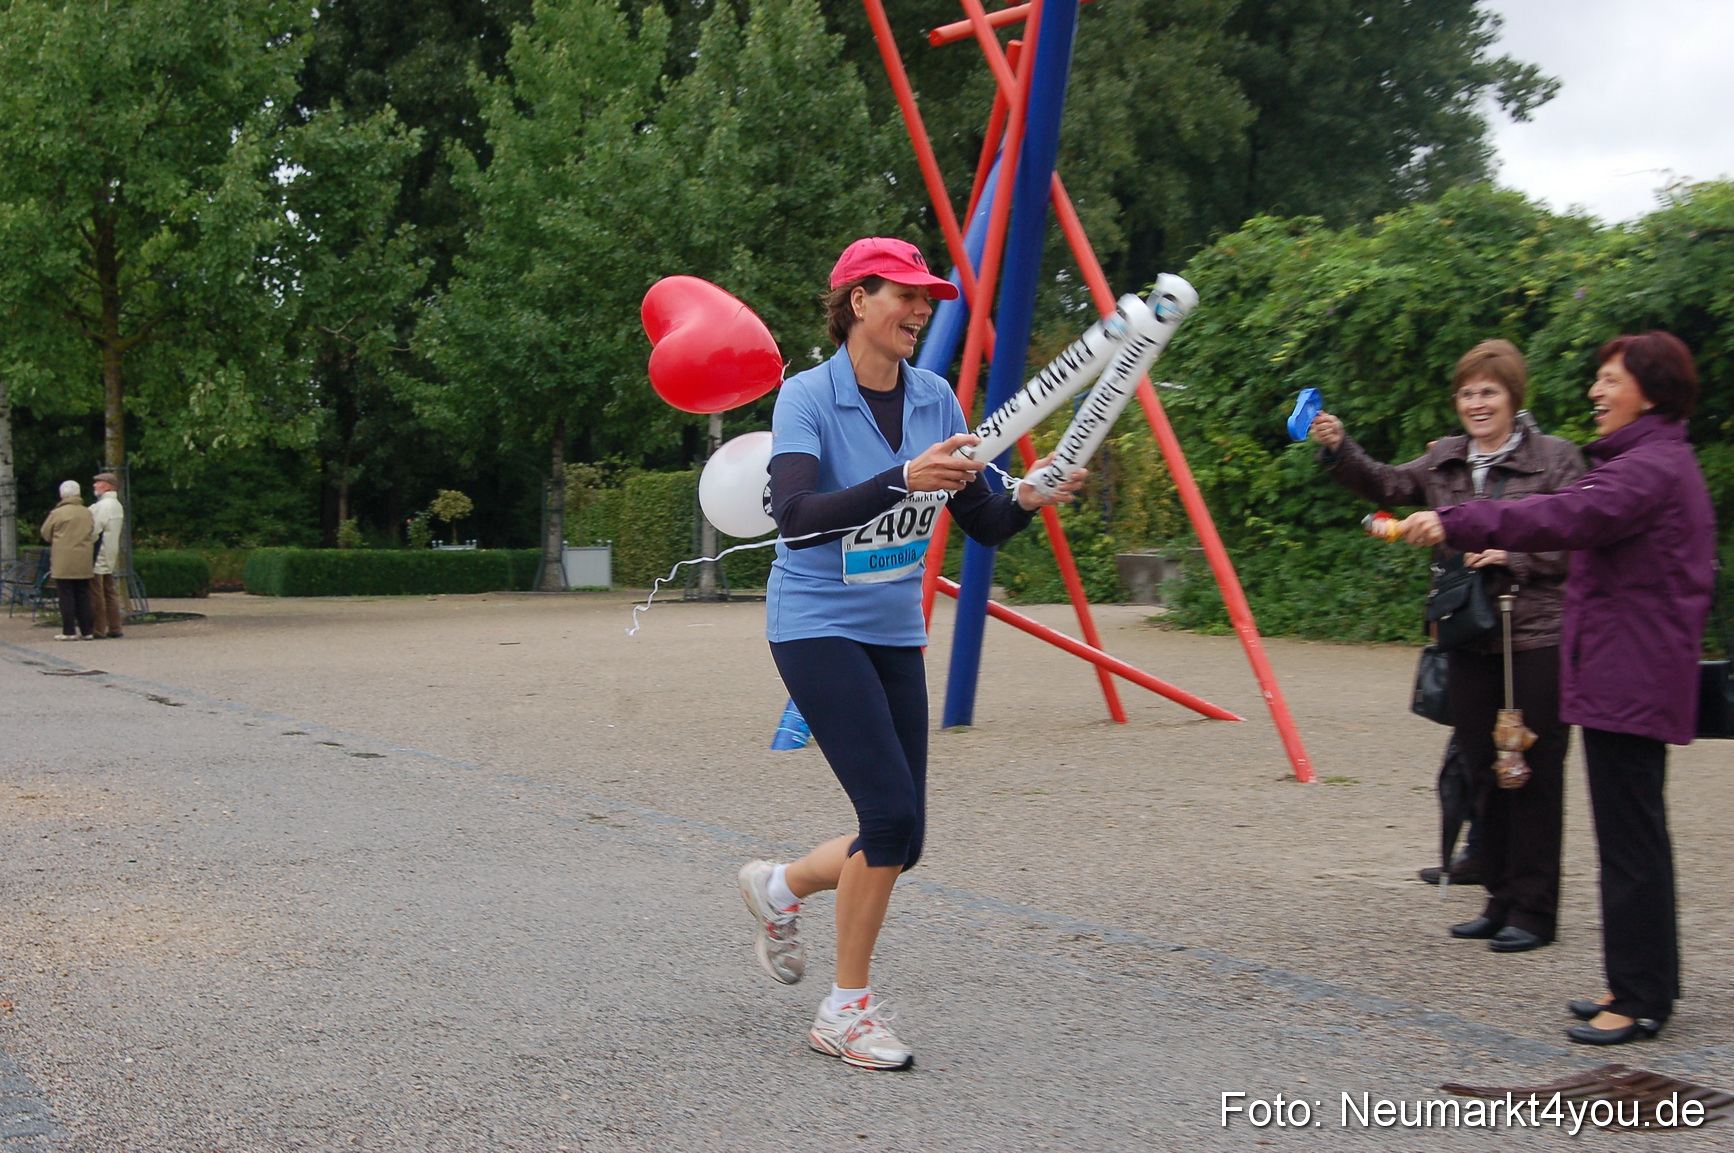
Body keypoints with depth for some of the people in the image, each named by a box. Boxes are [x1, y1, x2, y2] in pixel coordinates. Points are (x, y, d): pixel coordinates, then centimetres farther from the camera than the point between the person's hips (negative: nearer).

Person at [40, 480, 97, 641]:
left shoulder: (57, 513, -7)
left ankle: (69, 632, -1)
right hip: (83, 563, 4)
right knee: (83, 597, 9)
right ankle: (86, 631, 9)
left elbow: (45, 534, 5)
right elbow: (93, 536, 15)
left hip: (63, 563, -4)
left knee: (66, 597, 0)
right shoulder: (88, 513, 6)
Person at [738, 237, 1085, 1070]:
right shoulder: (807, 397, -11)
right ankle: (847, 1010, 2)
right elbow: (795, 516, -28)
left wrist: (1028, 500, -17)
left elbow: (983, 524, 4)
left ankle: (780, 887, 34)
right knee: (892, 815, -16)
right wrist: (902, 480, -39)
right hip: (816, 625, -6)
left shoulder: (935, 400, 4)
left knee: (900, 839, 4)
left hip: (896, 633, 6)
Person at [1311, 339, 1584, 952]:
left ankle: (1534, 911, 8)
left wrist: (1511, 556, -18)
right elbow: (1386, 485, 1)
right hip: (1469, 641, 5)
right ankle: (1501, 900, 22)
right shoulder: (1445, 460, 12)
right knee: (1484, 774, 11)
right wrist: (1340, 450, -15)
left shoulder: (1556, 458, -3)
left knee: (1532, 775, -1)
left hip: (1537, 640, -5)